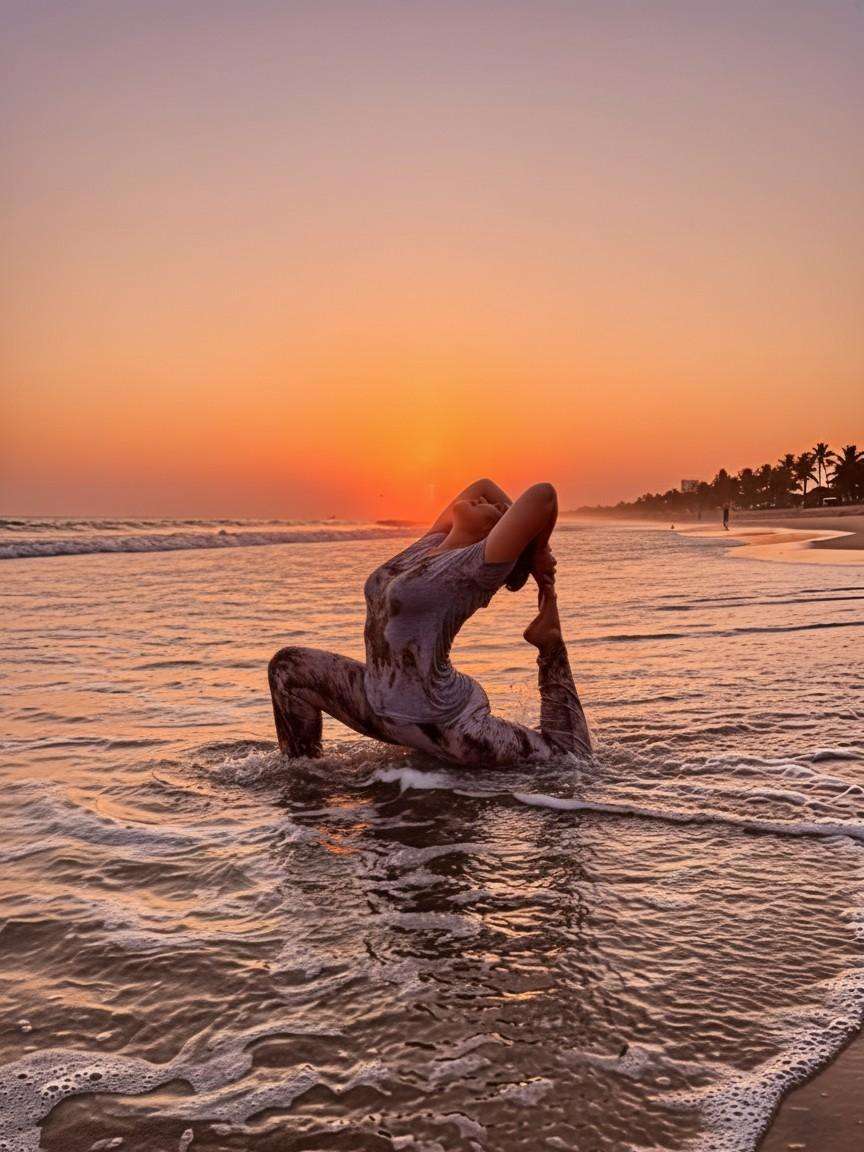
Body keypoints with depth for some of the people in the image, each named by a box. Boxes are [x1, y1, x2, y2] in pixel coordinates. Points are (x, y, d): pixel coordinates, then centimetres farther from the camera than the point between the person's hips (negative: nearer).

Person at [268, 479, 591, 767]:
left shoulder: (477, 569, -22)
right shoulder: (426, 547, 1)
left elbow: (543, 494, -32)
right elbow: (483, 485, 11)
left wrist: (536, 559, -14)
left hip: (445, 725, -7)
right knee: (289, 666, 10)